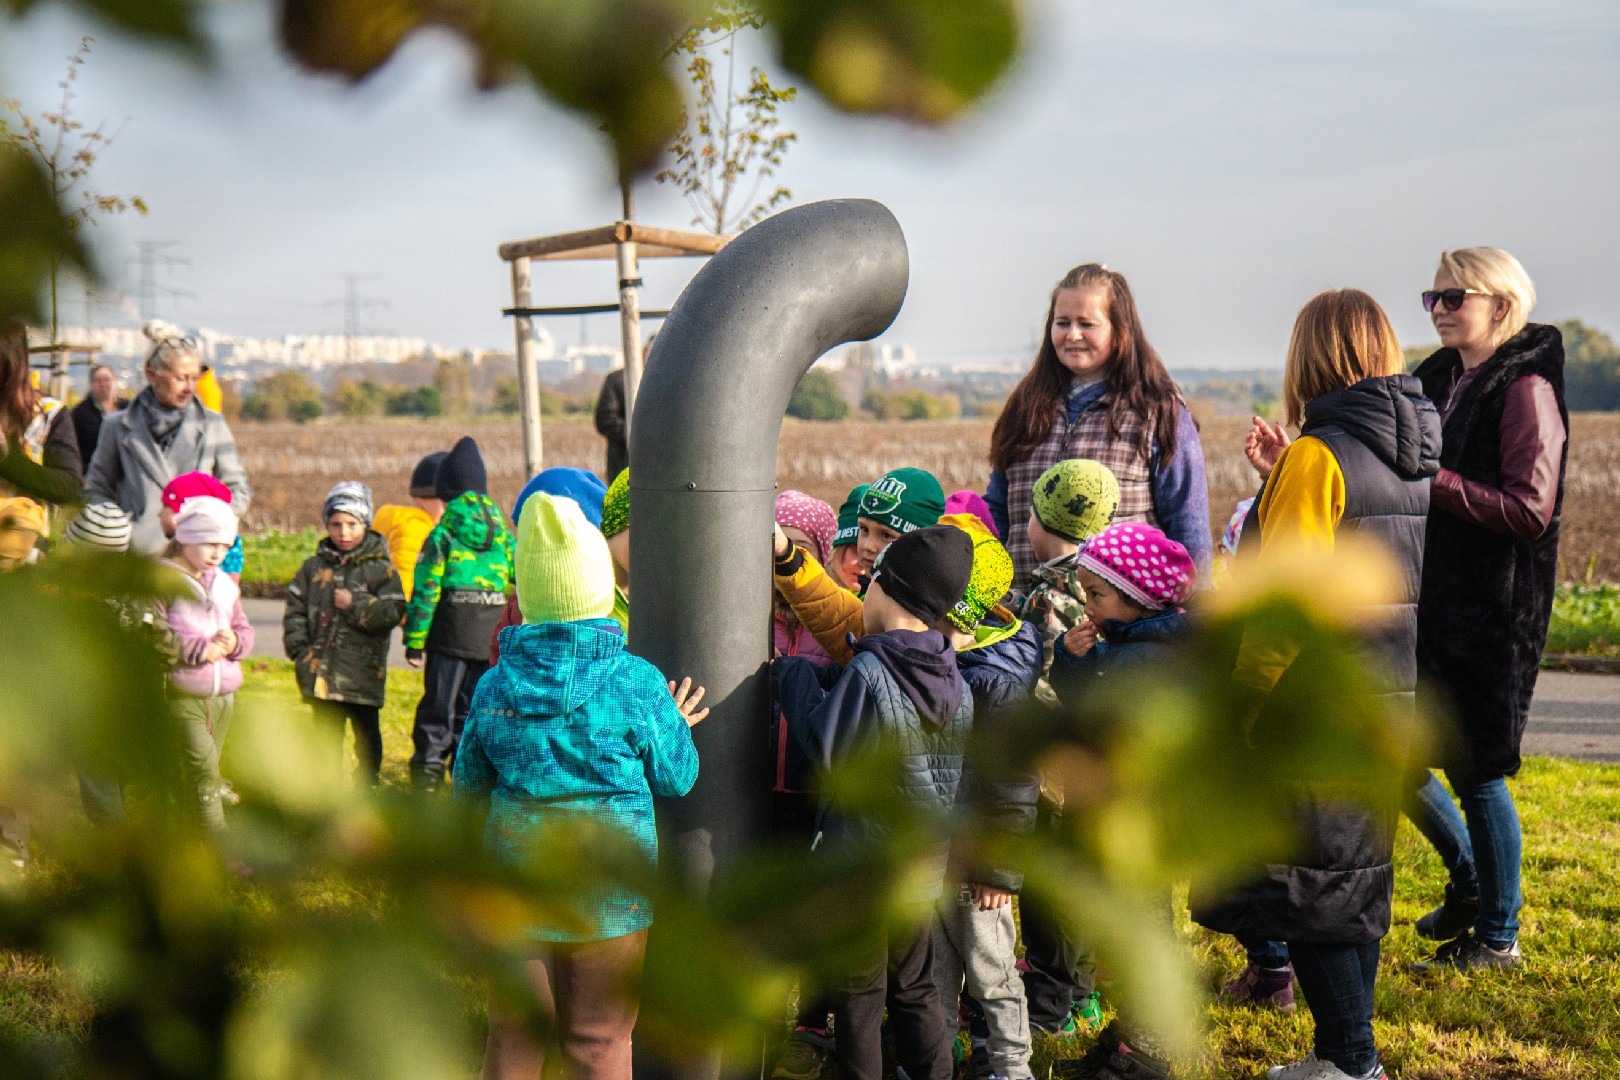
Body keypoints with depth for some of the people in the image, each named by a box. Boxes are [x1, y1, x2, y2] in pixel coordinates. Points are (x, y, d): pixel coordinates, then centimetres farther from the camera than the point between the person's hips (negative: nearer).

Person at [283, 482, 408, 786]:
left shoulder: (380, 569, -2)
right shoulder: (314, 567, 8)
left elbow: (393, 613, -9)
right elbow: (295, 609, 10)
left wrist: (357, 604, -18)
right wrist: (299, 648, -1)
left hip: (362, 670, -3)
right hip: (321, 670, 3)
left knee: (366, 735, 6)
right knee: (327, 733, 11)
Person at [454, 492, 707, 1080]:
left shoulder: (495, 685, -4)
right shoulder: (637, 683, -13)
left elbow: (468, 784, 7)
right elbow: (675, 779, -2)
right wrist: (675, 724, 16)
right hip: (607, 892, -3)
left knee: (513, 1031, 16)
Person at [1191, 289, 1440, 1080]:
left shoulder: (1318, 455, -15)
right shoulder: (1411, 455, 9)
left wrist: (1240, 709, -13)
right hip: (1390, 690, 8)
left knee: (1303, 886, 1)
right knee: (1355, 874, 16)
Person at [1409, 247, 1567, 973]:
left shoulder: (1525, 389, -12)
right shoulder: (1438, 379, 12)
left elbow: (1531, 511, -18)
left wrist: (1431, 479, -21)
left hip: (1492, 611, -8)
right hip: (1428, 599, 8)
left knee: (1476, 772, 0)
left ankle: (1497, 934, 17)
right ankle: (1469, 879, 33)